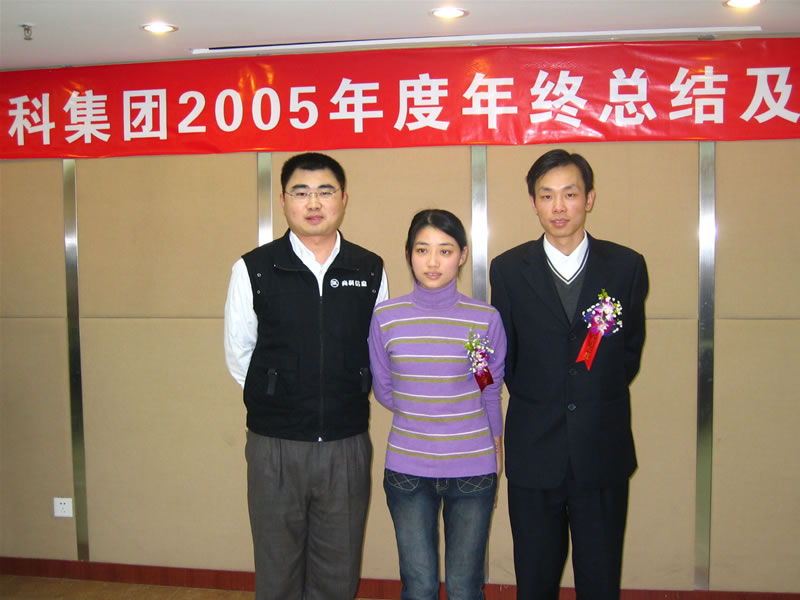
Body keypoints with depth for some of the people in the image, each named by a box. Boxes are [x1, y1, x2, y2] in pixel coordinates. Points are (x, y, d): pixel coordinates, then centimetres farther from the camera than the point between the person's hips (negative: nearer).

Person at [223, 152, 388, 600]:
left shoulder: (371, 271, 1)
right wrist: (279, 404, 8)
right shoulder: (253, 269, -4)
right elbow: (239, 356, 5)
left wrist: (347, 399, 10)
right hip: (275, 445, -1)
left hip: (347, 445, 1)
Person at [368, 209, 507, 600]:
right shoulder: (385, 317, -4)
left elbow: (491, 394, 6)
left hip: (472, 469, 0)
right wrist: (419, 417, 5)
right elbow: (383, 390, 8)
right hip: (407, 468, 1)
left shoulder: (485, 319, -5)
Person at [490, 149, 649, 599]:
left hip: (603, 451, 0)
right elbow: (504, 355, 7)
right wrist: (536, 402, 4)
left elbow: (631, 350, 8)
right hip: (534, 452, 0)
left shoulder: (627, 266, 1)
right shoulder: (508, 269, 1)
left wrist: (598, 396, 2)